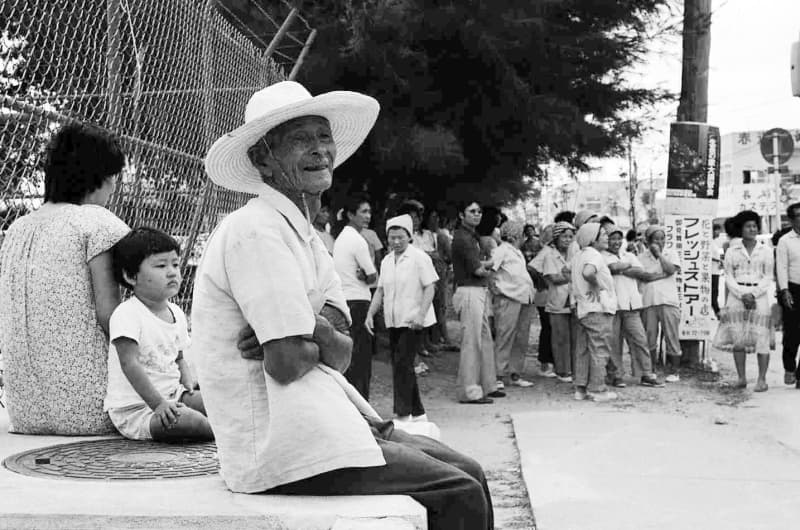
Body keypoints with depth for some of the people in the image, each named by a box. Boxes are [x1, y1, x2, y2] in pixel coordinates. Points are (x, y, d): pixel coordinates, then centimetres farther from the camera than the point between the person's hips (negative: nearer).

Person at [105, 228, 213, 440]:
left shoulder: (176, 313, 10)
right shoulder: (126, 314, -17)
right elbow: (130, 364, -23)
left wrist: (189, 382, 0)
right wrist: (158, 404, -27)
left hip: (172, 396, 9)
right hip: (134, 410, -9)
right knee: (183, 420, -30)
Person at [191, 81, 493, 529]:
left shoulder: (304, 235, 16)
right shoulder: (257, 230, -15)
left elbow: (342, 355, 7)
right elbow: (288, 362, -23)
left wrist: (315, 329, -15)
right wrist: (324, 336, -2)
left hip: (321, 421, 9)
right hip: (280, 448, -9)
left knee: (468, 473, 8)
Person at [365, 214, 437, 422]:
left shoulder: (419, 258, -7)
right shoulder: (386, 261, 13)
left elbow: (430, 287, -11)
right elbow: (380, 290, 16)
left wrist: (420, 315, -20)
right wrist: (370, 314, 5)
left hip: (412, 321, -7)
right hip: (393, 321, 7)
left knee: (402, 364, -12)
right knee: (400, 366, 9)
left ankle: (403, 414, -8)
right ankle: (417, 412, 20)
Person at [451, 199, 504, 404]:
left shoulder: (471, 236, 18)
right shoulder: (463, 238, -14)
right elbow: (478, 270, -15)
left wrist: (486, 264, -3)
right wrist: (489, 270, 4)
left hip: (480, 292, 10)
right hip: (469, 292, -10)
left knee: (486, 341, 15)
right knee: (471, 343, -6)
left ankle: (487, 386, 24)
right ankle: (469, 391, -2)